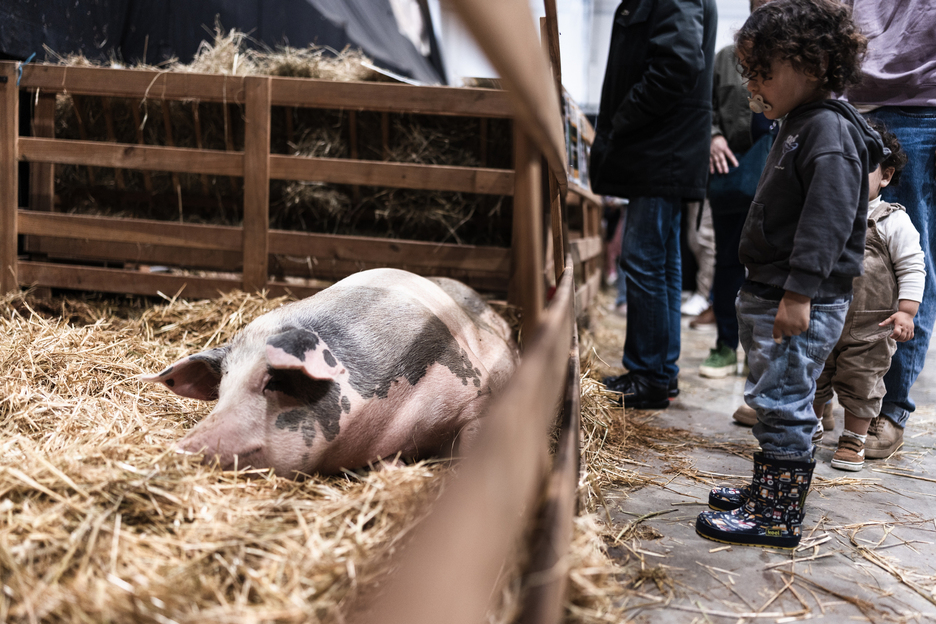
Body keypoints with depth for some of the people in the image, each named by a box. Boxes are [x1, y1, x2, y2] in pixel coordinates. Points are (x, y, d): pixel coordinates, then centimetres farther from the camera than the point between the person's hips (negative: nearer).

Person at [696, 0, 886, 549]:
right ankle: (770, 491, 31)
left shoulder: (830, 133, -16)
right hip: (769, 296, 11)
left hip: (804, 306, -11)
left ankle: (779, 518, 3)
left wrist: (799, 293, -27)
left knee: (782, 403, -5)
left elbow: (828, 218, -24)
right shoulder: (799, 127, 17)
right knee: (775, 401, 18)